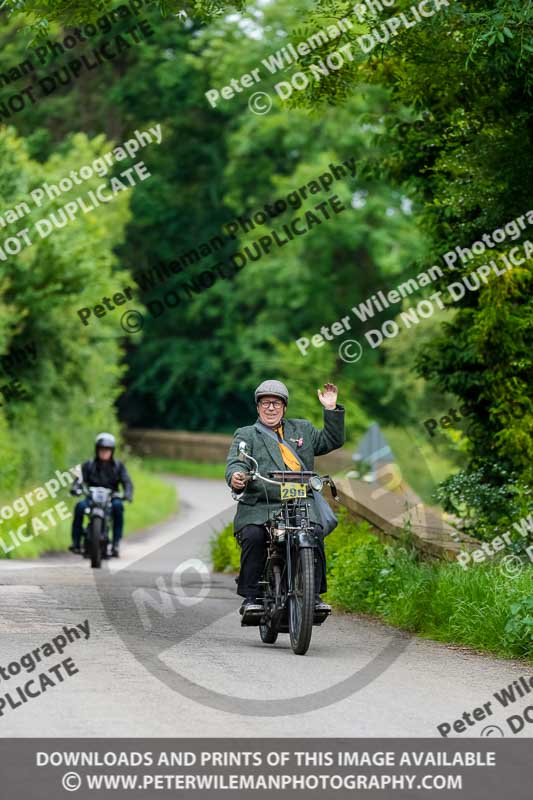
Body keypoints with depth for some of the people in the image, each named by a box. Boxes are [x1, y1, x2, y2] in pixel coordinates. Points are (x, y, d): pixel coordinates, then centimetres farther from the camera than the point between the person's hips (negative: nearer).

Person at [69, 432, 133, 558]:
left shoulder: (118, 466, 9)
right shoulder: (88, 465, 8)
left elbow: (127, 482, -2)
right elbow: (80, 479, -4)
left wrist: (128, 494, -25)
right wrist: (75, 488, -28)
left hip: (111, 499, 0)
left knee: (118, 505, -34)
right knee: (80, 506, -31)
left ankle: (116, 543, -34)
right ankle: (76, 542, -27)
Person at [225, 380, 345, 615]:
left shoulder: (302, 429, 26)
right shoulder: (246, 435, 15)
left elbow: (332, 441, 26)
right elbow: (235, 462, -1)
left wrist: (332, 410, 15)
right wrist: (235, 476, -25)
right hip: (258, 507, -2)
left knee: (315, 534, -26)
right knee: (253, 537, -30)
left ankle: (313, 594, -17)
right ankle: (250, 597, -21)